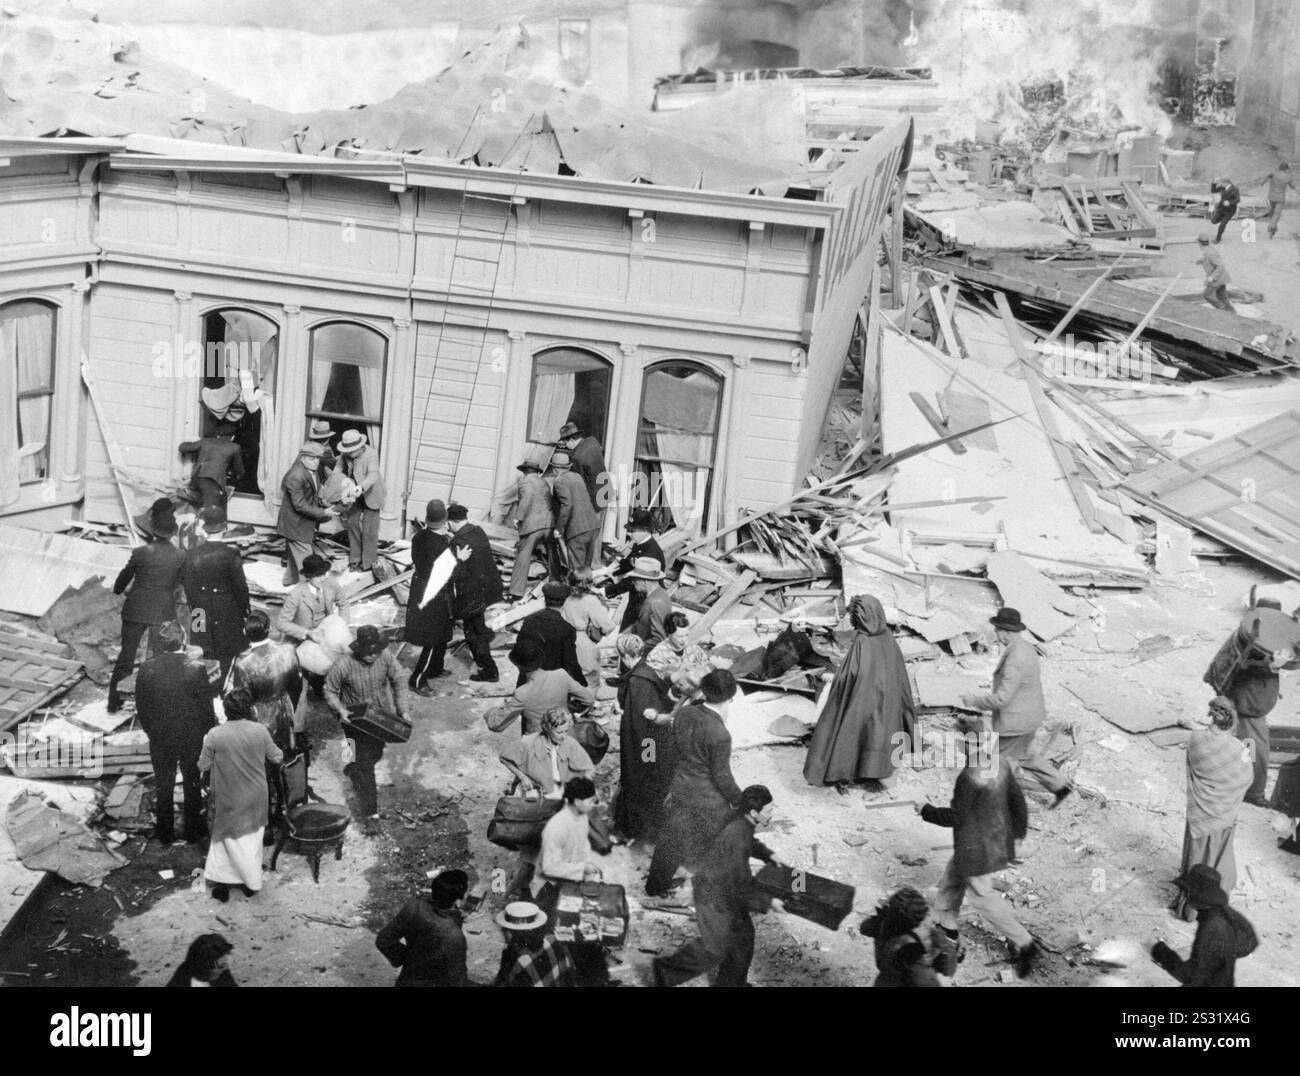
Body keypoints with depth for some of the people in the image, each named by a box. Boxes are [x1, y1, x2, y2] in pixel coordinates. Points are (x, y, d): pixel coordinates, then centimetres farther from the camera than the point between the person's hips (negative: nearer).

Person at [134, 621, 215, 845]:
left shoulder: (146, 669, -14)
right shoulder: (197, 669, -21)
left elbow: (141, 707, -4)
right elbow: (206, 706, -13)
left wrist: (152, 731, 11)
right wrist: (208, 731, 4)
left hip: (159, 737, 1)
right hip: (192, 736, -1)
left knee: (163, 786, 18)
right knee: (192, 784, 17)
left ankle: (165, 832, 29)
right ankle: (194, 831, 29)